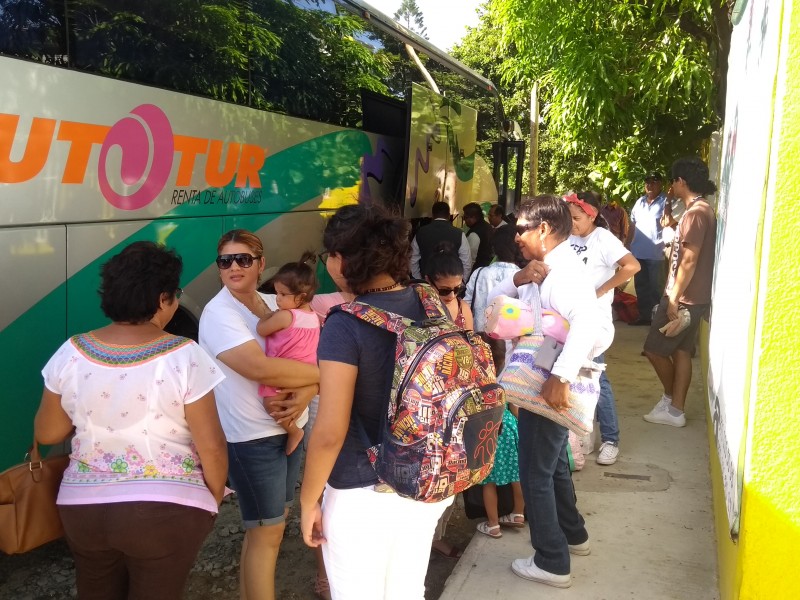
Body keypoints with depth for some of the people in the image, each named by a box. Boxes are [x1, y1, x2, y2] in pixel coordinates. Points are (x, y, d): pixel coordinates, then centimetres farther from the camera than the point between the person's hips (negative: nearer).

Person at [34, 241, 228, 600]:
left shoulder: (71, 353, -5)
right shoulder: (184, 356, -16)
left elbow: (46, 434, 7)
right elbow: (211, 446, -13)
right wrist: (215, 497, 4)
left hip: (83, 507, 4)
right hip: (165, 510, -4)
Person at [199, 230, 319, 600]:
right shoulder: (219, 313, -16)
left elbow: (306, 360, 4)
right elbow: (260, 367, -30)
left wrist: (305, 392, -18)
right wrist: (323, 373, -22)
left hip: (288, 427, 7)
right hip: (251, 437, -7)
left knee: (267, 525, 19)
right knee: (267, 532, 3)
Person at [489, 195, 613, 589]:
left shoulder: (563, 272, -22)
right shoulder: (543, 270, 9)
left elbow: (587, 320, -41)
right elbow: (492, 302, 8)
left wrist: (560, 376, -47)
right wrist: (518, 279, -11)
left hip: (550, 389, -10)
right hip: (541, 383, 10)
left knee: (536, 475, 3)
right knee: (553, 464, 25)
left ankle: (552, 563, 18)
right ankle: (573, 534, 44)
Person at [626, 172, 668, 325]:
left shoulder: (665, 202, -7)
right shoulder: (640, 202, 13)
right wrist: (627, 245, 14)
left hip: (656, 254, -6)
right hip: (638, 252, 6)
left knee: (656, 287, 2)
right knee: (640, 286, 14)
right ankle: (644, 316, 25)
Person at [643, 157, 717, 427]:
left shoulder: (695, 213, -20)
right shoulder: (702, 210, 12)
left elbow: (689, 261, -23)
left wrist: (674, 299, -21)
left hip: (685, 298, -10)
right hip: (692, 296, 10)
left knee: (654, 349, 2)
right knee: (681, 351, 12)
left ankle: (671, 401, 18)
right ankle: (675, 409, 18)